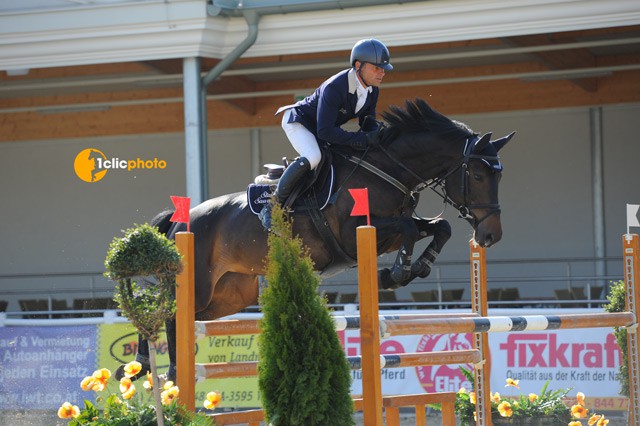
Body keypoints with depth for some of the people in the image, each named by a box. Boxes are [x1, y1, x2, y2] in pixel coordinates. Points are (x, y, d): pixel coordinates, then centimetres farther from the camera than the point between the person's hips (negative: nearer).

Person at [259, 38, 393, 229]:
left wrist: (377, 134, -22)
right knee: (312, 157, -34)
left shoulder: (371, 89, -11)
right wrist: (362, 140, -42)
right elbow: (325, 131, -39)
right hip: (298, 120, -9)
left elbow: (367, 120, 3)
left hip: (323, 127, 9)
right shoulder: (334, 88, -37)